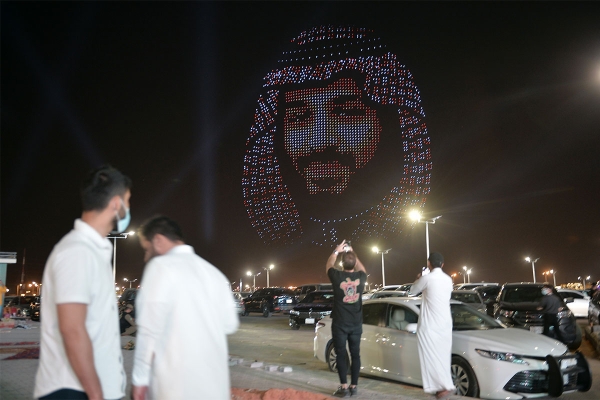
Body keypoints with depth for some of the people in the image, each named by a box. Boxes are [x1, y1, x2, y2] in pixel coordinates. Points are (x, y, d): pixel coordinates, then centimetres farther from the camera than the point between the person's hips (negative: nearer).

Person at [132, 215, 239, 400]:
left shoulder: (161, 266, -6)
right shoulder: (213, 271, 12)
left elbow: (150, 328, -12)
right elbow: (230, 324, 13)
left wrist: (140, 378, -7)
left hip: (175, 385, -6)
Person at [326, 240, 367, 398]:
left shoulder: (337, 276, -13)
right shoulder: (360, 277, -5)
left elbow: (328, 265, 10)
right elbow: (362, 269, 21)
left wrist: (336, 251, 20)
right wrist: (353, 254, 25)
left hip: (340, 323, -2)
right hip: (356, 323, 3)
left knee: (341, 355, 3)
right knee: (355, 354, 9)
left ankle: (344, 388, 2)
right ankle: (354, 387, 12)